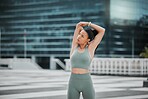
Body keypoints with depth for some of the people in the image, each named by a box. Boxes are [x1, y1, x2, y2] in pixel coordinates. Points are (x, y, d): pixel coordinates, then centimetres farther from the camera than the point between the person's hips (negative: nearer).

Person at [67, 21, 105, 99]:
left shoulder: (90, 48, 2)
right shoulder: (75, 46, 8)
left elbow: (102, 31, 3)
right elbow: (78, 26, 10)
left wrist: (88, 24, 10)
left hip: (86, 82, -2)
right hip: (73, 82, 2)